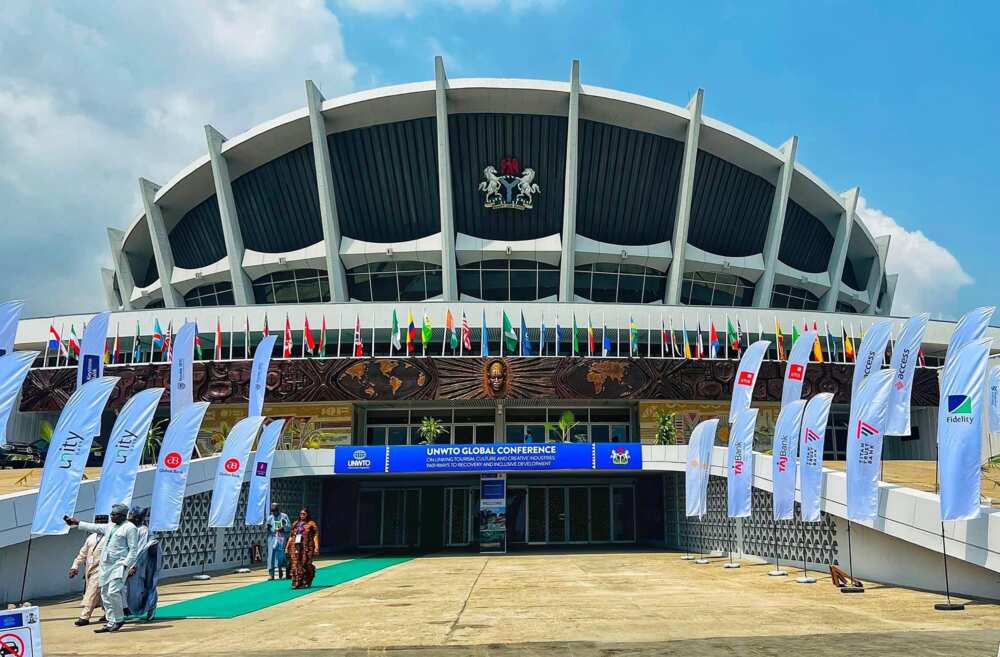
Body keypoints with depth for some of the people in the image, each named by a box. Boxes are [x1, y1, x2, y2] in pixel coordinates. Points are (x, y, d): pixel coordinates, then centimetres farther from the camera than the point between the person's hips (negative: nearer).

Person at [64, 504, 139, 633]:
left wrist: (125, 565, -18)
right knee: (105, 594, 6)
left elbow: (133, 549, -10)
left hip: (119, 565, -8)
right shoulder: (110, 526, 18)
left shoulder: (130, 528, -7)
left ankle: (119, 619, -1)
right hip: (105, 564, 8)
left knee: (113, 592, -17)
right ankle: (111, 623, 13)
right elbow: (95, 527, 30)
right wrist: (78, 523, 33)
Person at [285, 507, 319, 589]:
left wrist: (316, 547, -15)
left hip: (307, 547, -4)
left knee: (305, 564, -2)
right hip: (295, 547, 4)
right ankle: (296, 583, -5)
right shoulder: (295, 524, 17)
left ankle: (305, 583, 10)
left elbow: (315, 535, -5)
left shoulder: (311, 524, 3)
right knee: (295, 564, -5)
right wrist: (287, 547, 15)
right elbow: (291, 536, 20)